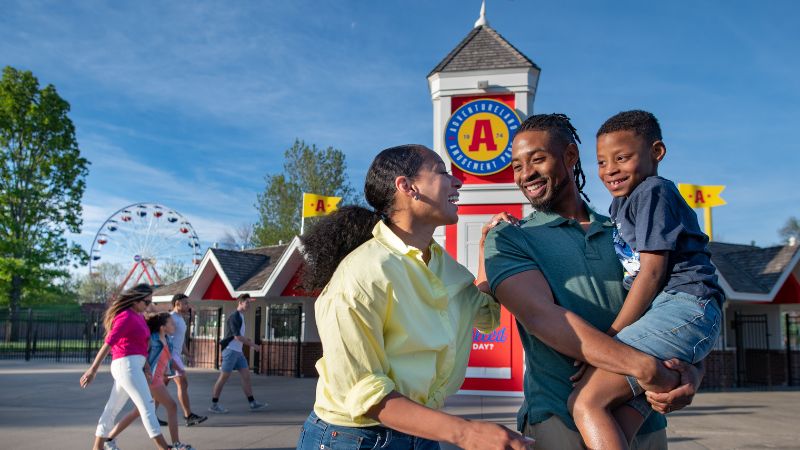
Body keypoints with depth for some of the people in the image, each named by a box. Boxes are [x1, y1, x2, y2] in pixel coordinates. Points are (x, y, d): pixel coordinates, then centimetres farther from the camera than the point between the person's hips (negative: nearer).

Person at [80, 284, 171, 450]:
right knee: (147, 405, -11)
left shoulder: (138, 316, 16)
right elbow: (108, 343, -17)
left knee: (113, 408, 14)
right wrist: (93, 370, -20)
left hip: (134, 365, 10)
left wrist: (146, 364, 5)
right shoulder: (126, 317, -13)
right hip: (127, 364, -10)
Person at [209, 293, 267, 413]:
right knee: (224, 377, -4)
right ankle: (214, 405, 4)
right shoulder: (234, 316, -14)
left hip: (238, 352, 9)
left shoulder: (240, 317, 16)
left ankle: (252, 403, 3)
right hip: (230, 350, -9)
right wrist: (250, 343, -8)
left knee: (246, 375, 3)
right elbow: (237, 336, -20)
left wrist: (246, 340, 10)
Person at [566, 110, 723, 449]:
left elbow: (652, 271, -8)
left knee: (585, 401, -20)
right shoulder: (619, 205, 27)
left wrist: (611, 337, -7)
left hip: (682, 307, -9)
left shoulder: (653, 191, 0)